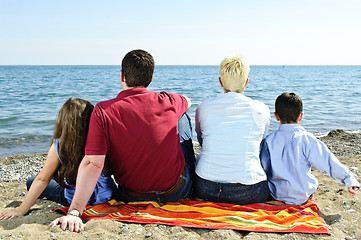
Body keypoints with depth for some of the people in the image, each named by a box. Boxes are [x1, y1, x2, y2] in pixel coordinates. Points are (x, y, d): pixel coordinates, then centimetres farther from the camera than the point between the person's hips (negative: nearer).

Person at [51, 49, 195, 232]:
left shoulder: (103, 111, -19)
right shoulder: (167, 102, -12)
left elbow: (92, 164, -27)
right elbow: (187, 101, 14)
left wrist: (74, 211, -27)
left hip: (133, 197, 0)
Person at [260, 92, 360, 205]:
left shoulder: (269, 140, -9)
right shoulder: (307, 139, -16)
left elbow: (263, 169, -2)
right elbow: (329, 162, -12)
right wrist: (350, 180, -3)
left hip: (276, 194, 2)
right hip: (302, 196, -1)